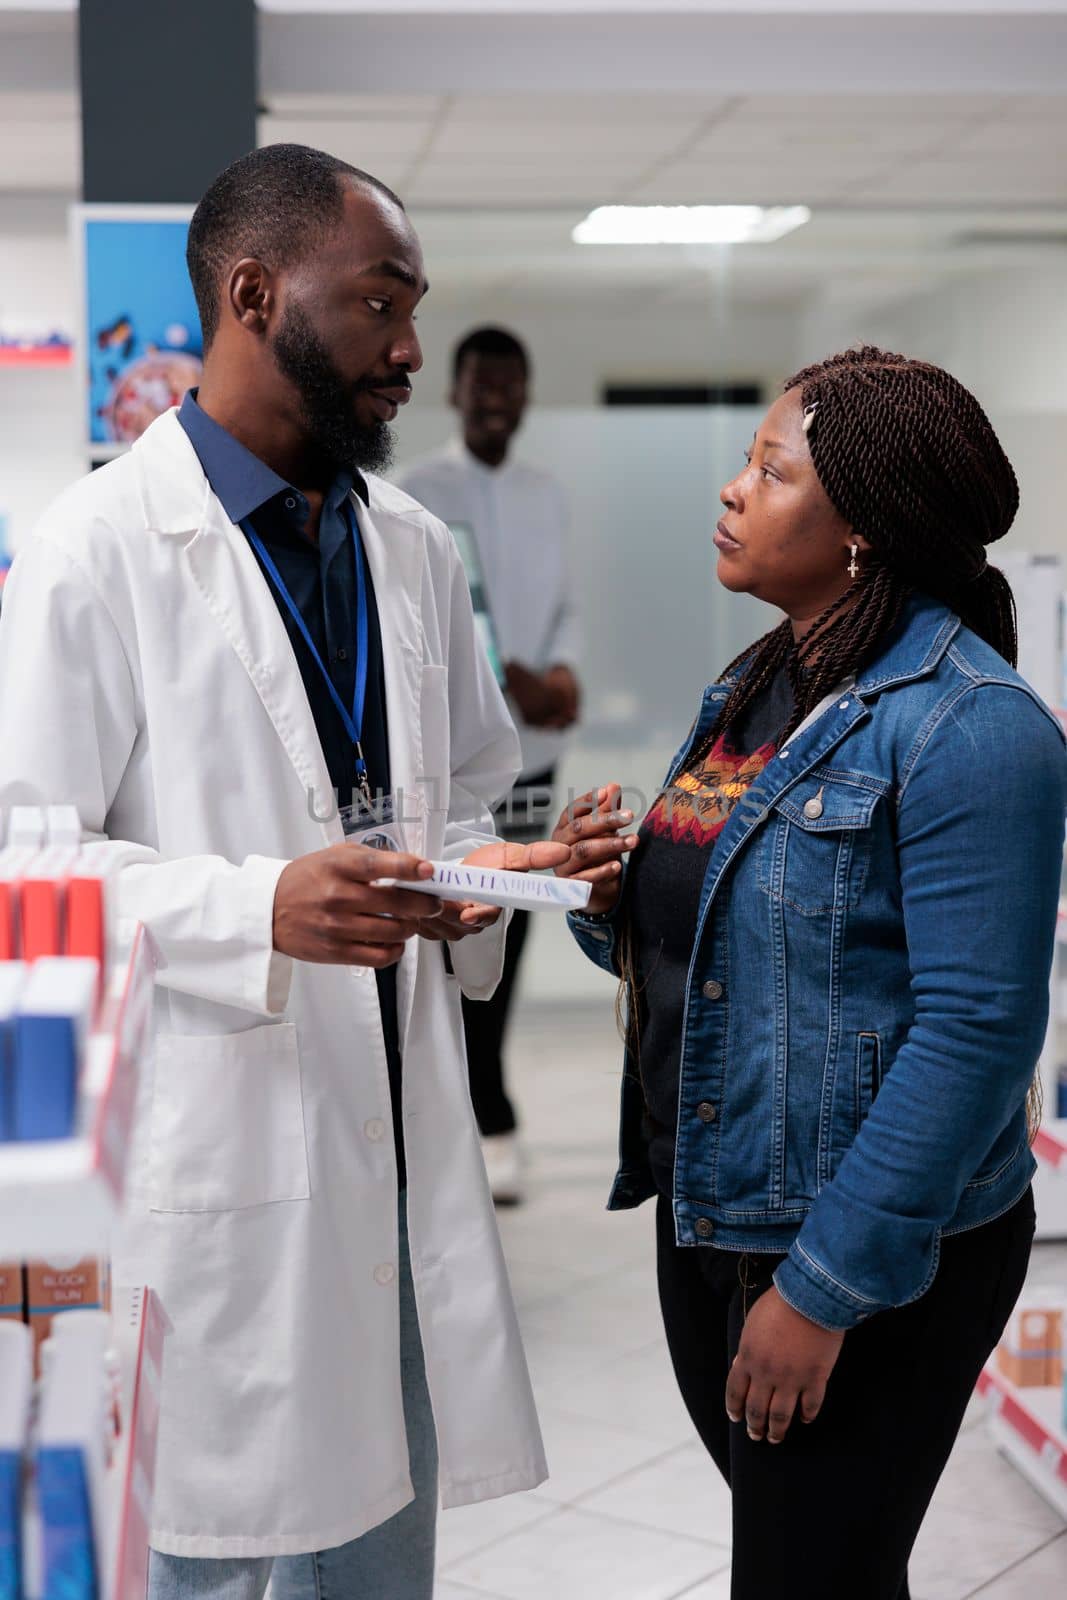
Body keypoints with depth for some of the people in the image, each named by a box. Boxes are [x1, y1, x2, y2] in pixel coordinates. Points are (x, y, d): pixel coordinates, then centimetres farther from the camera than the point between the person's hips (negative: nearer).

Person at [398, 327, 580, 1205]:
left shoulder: (548, 496, 15)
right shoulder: (416, 493, -4)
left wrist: (564, 670, -4)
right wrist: (510, 681, -19)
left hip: (529, 746, 5)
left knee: (506, 933, 9)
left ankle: (445, 1092, 24)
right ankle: (491, 1126, 3)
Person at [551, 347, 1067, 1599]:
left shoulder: (967, 725, -18)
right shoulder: (754, 689, 7)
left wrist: (827, 1287, -21)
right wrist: (613, 892, -7)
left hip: (868, 1259, -8)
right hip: (705, 1208, 8)